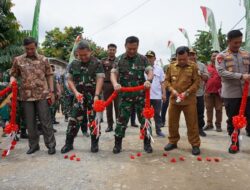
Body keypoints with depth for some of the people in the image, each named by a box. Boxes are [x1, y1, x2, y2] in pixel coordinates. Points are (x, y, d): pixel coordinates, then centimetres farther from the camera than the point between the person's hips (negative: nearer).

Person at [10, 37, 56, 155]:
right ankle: (34, 145, 23)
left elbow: (49, 76, 6)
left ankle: (51, 145, 10)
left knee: (46, 121, 1)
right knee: (30, 122, 9)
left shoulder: (43, 60, 4)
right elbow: (13, 75, 12)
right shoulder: (18, 60, 7)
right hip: (26, 96, 2)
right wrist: (12, 82, -12)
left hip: (42, 94, -2)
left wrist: (51, 92, 1)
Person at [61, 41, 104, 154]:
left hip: (93, 96, -2)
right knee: (73, 119, 3)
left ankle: (95, 143, 18)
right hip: (79, 96, 3)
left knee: (94, 120, 4)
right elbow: (69, 80, 9)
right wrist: (75, 92, -8)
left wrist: (96, 95, -22)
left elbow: (100, 79, -11)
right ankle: (68, 143, 17)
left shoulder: (97, 63, -3)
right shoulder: (74, 64, 7)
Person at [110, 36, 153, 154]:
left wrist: (148, 80, -25)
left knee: (144, 119, 7)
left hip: (141, 95, 1)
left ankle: (147, 143, 21)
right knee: (122, 120, 4)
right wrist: (115, 83, -28)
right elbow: (113, 73, -6)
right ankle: (118, 144, 17)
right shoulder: (119, 59, 2)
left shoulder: (143, 59, 4)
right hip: (125, 95, -1)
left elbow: (150, 71, -2)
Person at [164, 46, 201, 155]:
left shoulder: (193, 66, -3)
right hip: (174, 99, 3)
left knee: (192, 123, 3)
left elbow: (197, 82, -5)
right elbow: (166, 80, 8)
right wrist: (172, 90, -8)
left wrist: (187, 92, -16)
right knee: (172, 122, 11)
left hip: (189, 100, -3)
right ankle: (173, 142, 28)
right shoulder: (171, 66, 4)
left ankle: (195, 145, 17)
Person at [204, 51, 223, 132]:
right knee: (209, 108, 8)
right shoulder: (207, 67, 7)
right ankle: (209, 124, 18)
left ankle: (218, 125, 12)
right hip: (209, 91, 2)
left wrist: (221, 88, -11)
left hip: (218, 91, -2)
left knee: (218, 109, 3)